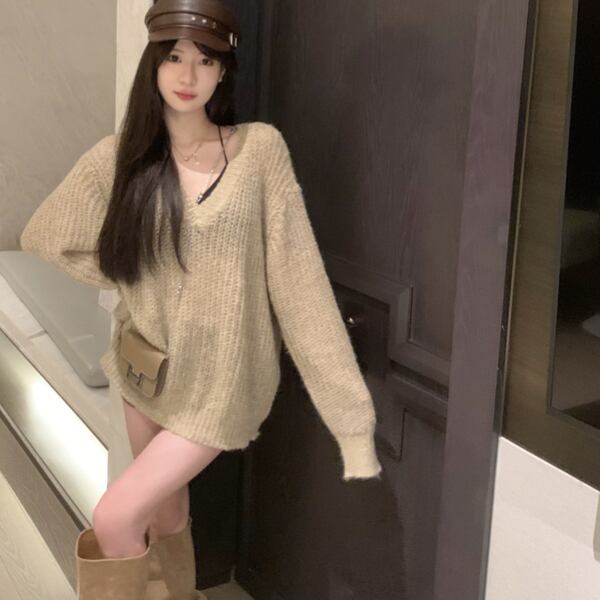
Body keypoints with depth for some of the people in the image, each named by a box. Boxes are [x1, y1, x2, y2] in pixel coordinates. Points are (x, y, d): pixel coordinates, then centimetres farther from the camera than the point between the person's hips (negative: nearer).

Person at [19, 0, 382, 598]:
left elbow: (298, 277, -15)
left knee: (114, 520, -8)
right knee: (165, 512, 20)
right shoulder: (119, 157, -4)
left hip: (219, 376, -4)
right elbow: (41, 235, 8)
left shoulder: (260, 148, -12)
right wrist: (136, 280, 0)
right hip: (146, 368, 4)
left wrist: (350, 406, -19)